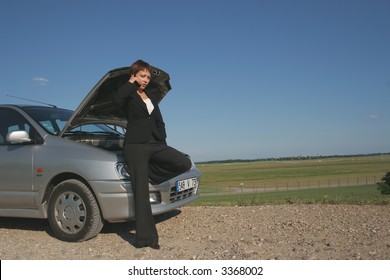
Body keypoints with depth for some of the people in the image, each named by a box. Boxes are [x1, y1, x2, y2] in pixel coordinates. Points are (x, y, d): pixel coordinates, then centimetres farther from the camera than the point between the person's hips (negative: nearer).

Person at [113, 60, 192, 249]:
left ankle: (150, 174, 6)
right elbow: (117, 99, -26)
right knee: (141, 191, -5)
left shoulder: (151, 95, 19)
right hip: (135, 146, -6)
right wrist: (131, 83, -11)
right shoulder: (129, 95, 1)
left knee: (184, 163, -13)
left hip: (155, 144, 6)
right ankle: (146, 238, 0)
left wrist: (163, 140, 11)